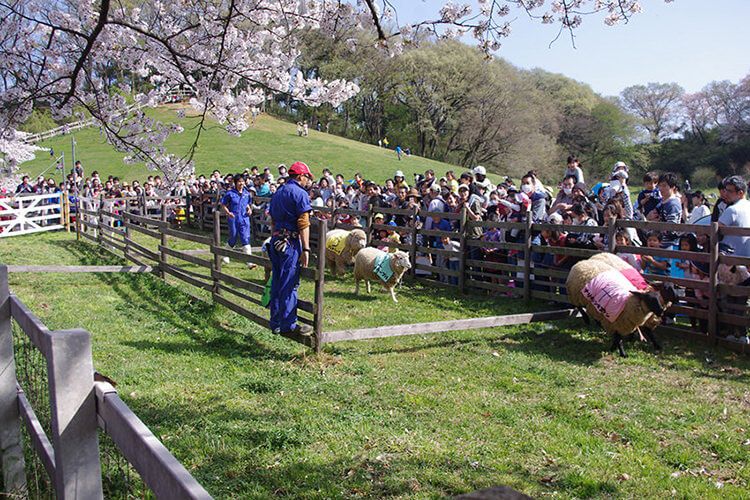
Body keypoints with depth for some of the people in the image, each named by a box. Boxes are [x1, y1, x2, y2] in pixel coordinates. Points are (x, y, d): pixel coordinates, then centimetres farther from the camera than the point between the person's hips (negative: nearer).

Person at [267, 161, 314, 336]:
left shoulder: (277, 193, 19)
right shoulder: (300, 193, -7)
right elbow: (303, 224, -14)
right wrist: (306, 249, -15)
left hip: (276, 240, 8)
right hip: (291, 242, -8)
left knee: (277, 283, 12)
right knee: (289, 284, -4)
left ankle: (276, 324, 18)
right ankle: (289, 325, 0)